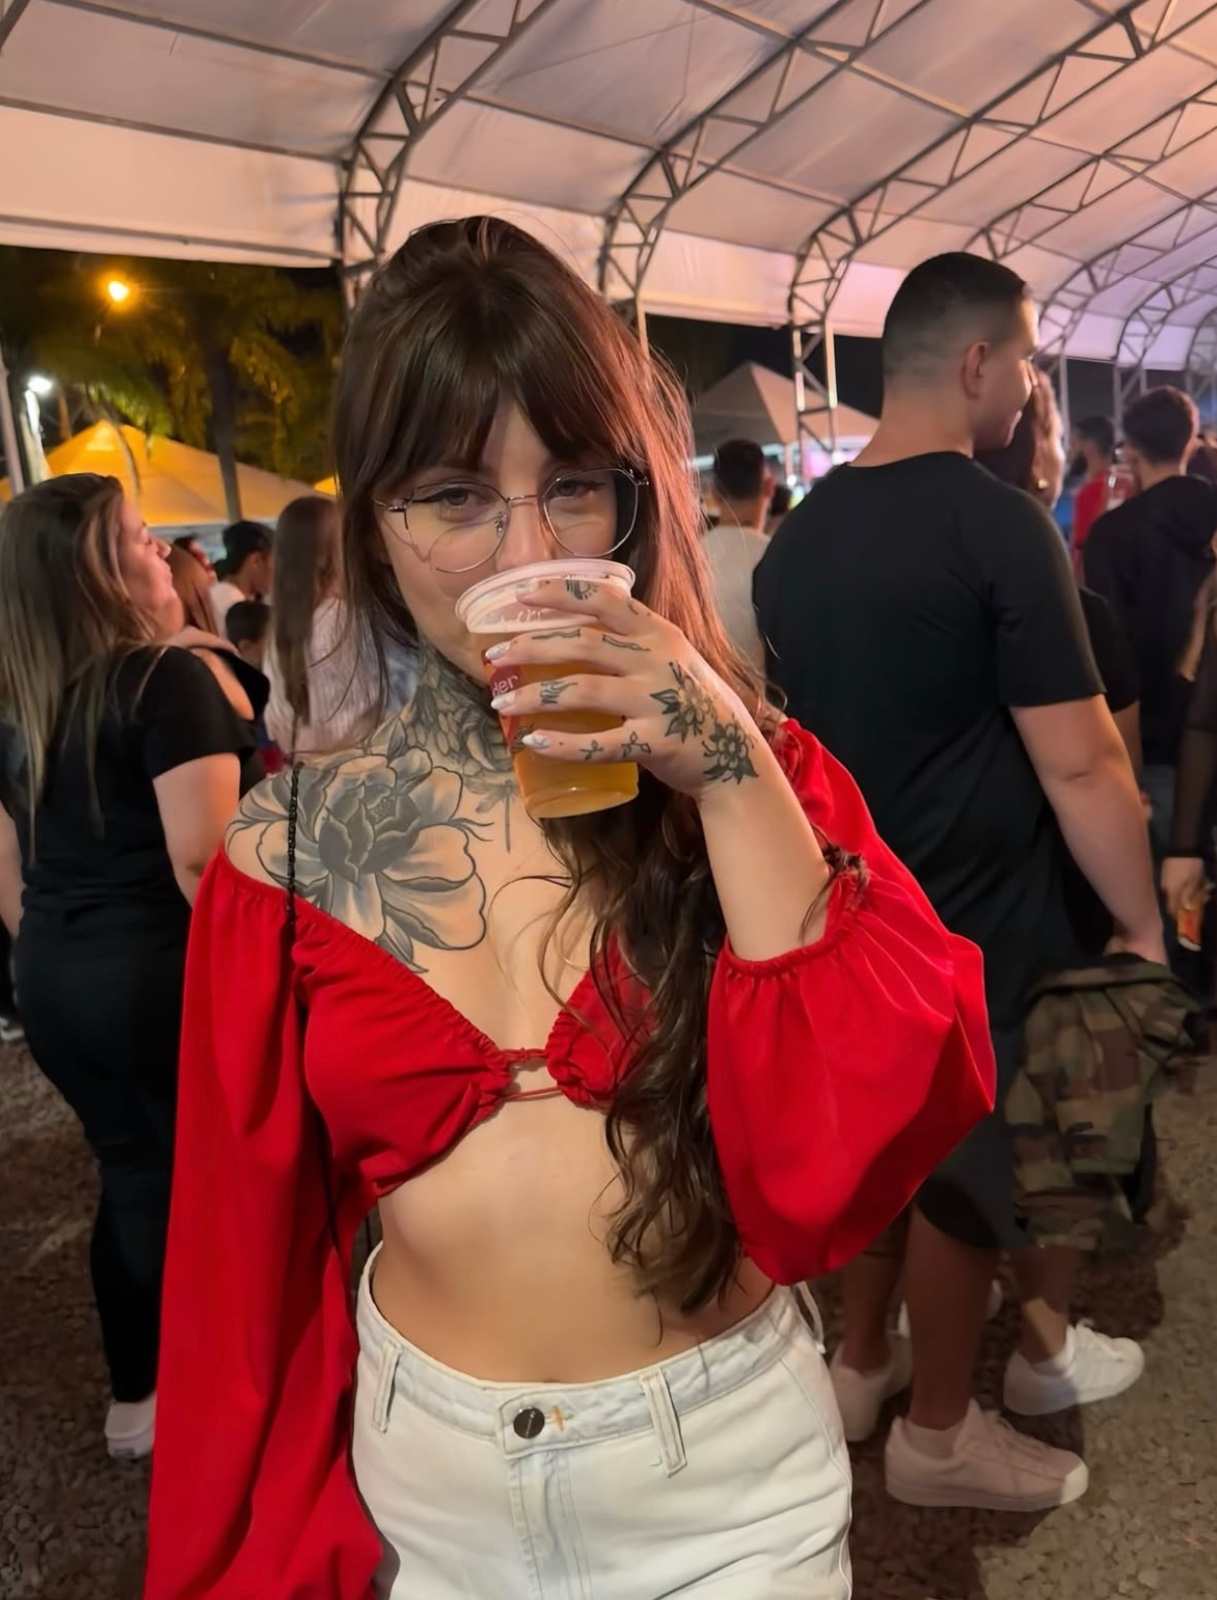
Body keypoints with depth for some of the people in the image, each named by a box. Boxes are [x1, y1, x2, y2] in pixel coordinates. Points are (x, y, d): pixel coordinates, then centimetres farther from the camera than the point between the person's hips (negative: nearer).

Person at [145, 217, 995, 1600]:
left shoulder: (752, 776, -9)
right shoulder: (292, 850, -10)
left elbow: (858, 1154, -18)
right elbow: (244, 1248, -2)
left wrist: (732, 777, -26)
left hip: (734, 1477, 0)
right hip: (424, 1487, 1)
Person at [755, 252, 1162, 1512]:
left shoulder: (798, 535, 3)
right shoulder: (996, 524, -19)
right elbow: (1080, 767, -22)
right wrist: (1145, 928, -12)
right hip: (975, 927, -7)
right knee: (964, 1174, 11)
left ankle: (860, 1363, 41)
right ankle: (938, 1432, 31)